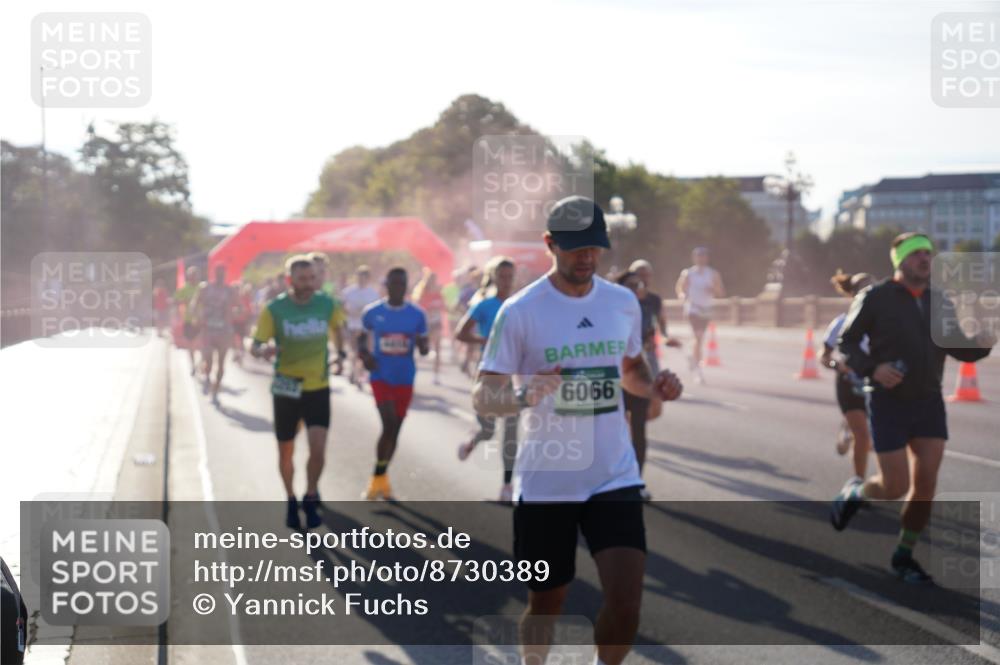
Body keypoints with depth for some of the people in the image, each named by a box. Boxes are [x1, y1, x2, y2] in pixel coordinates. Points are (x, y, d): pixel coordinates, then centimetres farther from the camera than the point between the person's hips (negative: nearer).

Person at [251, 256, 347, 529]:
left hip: (318, 388, 1)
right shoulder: (274, 309, -10)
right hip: (286, 390, -1)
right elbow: (254, 347, -11)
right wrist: (264, 349, -31)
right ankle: (291, 501, 33)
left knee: (318, 448, -14)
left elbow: (337, 327, 20)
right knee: (285, 452, 10)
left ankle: (310, 499, 10)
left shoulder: (326, 304, -3)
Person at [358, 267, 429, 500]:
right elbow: (362, 338, 13)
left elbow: (425, 348, 6)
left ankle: (380, 478, 27)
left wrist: (422, 345, -18)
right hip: (381, 376, -2)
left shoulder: (417, 315, 0)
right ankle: (380, 479, -1)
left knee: (395, 428, 10)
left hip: (405, 379, 3)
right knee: (389, 425, -16)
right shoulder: (372, 312, -2)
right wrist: (364, 355, -7)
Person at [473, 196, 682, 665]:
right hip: (544, 483, -2)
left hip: (614, 476, 2)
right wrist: (522, 397, -31)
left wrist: (654, 387, -3)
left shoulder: (623, 302, 4)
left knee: (626, 604, -11)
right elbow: (482, 397, -9)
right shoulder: (520, 311, -9)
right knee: (545, 604, 10)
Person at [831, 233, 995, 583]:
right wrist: (872, 368, -21)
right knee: (895, 486, -7)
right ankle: (854, 492, 26)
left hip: (928, 402, 4)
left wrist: (981, 344, -11)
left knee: (925, 484, -3)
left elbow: (956, 347, 12)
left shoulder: (937, 302, 8)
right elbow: (846, 343, -3)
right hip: (888, 402, -4)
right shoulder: (875, 298, -5)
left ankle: (904, 556, 12)